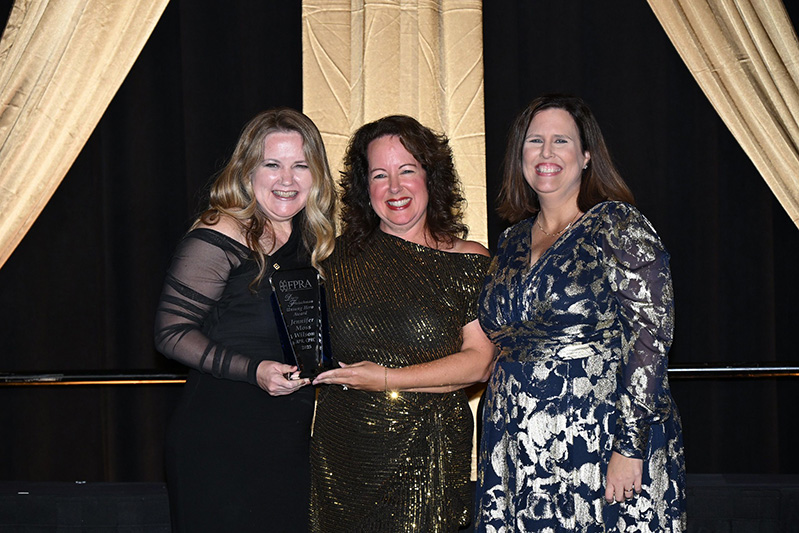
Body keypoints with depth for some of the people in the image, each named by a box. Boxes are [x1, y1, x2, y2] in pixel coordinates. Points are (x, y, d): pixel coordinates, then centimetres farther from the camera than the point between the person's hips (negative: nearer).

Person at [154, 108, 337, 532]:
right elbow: (171, 332, -14)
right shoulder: (217, 239, -12)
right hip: (218, 446, -7)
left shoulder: (309, 239, 10)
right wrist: (253, 371, -21)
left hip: (290, 445, 7)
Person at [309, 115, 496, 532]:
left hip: (429, 458, -2)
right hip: (342, 453, 2)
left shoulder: (468, 263, 1)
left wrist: (387, 380, -13)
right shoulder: (341, 257, 7)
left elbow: (479, 362, -7)